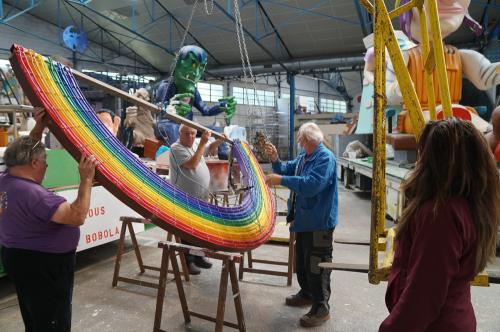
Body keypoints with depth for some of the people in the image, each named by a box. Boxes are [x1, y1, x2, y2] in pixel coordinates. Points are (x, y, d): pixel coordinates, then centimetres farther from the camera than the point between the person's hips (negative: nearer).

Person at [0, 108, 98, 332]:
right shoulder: (32, 194, -30)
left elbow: (23, 152, 18)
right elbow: (77, 217, -35)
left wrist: (38, 128, 9)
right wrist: (86, 179, -30)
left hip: (20, 258, 10)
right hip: (42, 267, -10)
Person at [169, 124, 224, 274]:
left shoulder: (196, 145, 10)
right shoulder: (176, 148, -13)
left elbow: (210, 149, 24)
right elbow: (192, 164, -25)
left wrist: (219, 140, 4)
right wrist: (202, 143, -23)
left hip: (201, 198, 8)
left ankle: (198, 257, 30)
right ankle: (187, 261, 10)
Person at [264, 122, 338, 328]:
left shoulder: (325, 158, -21)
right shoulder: (304, 155, 10)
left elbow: (311, 185, -33)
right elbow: (287, 170, 13)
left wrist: (281, 180, -31)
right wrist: (275, 160, -6)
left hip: (319, 221, -10)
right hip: (304, 218, 10)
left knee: (316, 264, 0)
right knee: (301, 260, 21)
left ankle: (321, 307, 14)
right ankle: (307, 293, 40)